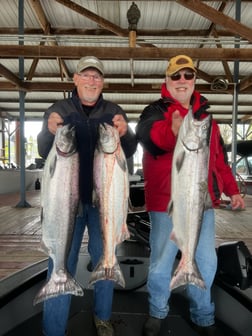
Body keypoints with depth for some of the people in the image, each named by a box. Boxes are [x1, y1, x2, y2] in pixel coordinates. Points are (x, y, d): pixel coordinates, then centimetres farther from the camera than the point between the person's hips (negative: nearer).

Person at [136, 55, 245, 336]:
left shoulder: (205, 115, 15)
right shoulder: (155, 111, -3)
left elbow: (219, 157, 20)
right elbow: (147, 133, -28)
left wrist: (231, 189, 15)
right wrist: (172, 131, -49)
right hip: (166, 202, -4)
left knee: (205, 263, 13)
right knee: (161, 263, 7)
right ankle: (157, 313, 33)